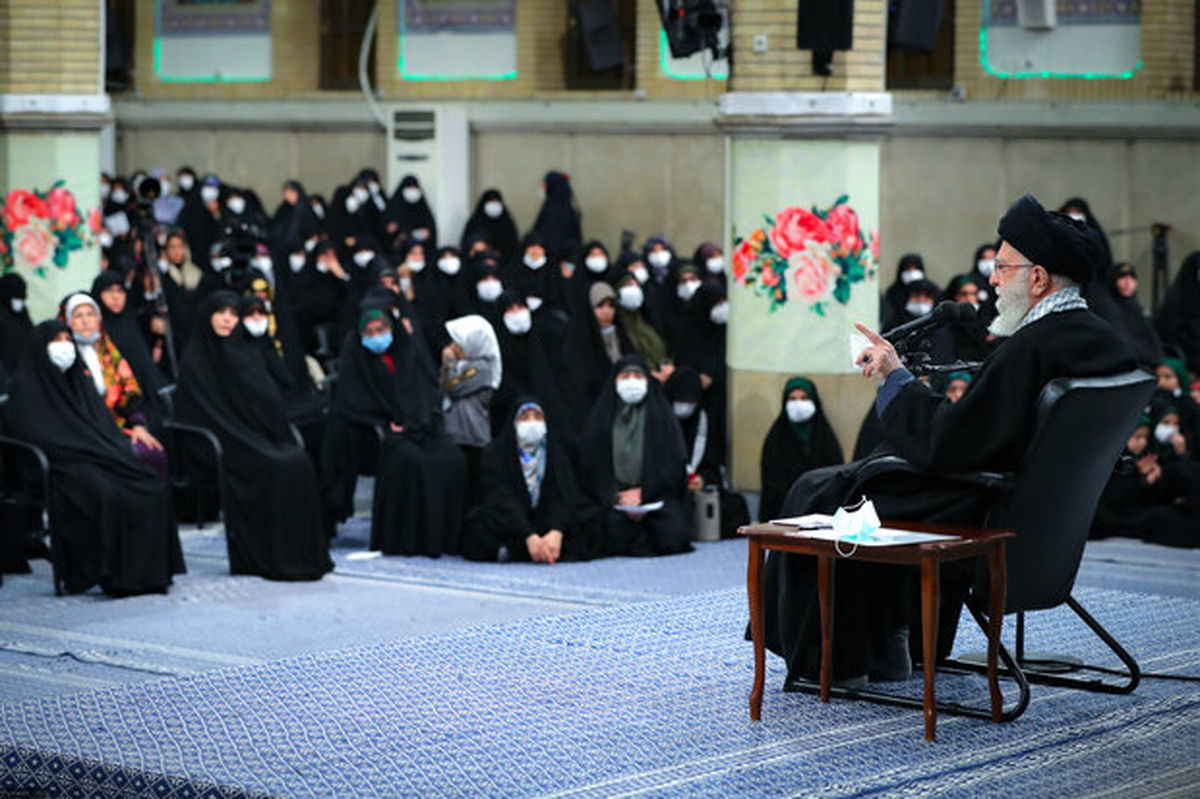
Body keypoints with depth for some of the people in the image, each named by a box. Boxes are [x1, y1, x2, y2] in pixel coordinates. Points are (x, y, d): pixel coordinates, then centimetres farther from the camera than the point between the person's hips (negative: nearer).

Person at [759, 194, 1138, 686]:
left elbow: (943, 446, -26)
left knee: (817, 494, 8)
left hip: (981, 514, -9)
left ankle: (836, 659, 21)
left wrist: (896, 377, -14)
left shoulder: (1030, 350, -28)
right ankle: (890, 647, 31)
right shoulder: (1105, 340, 1)